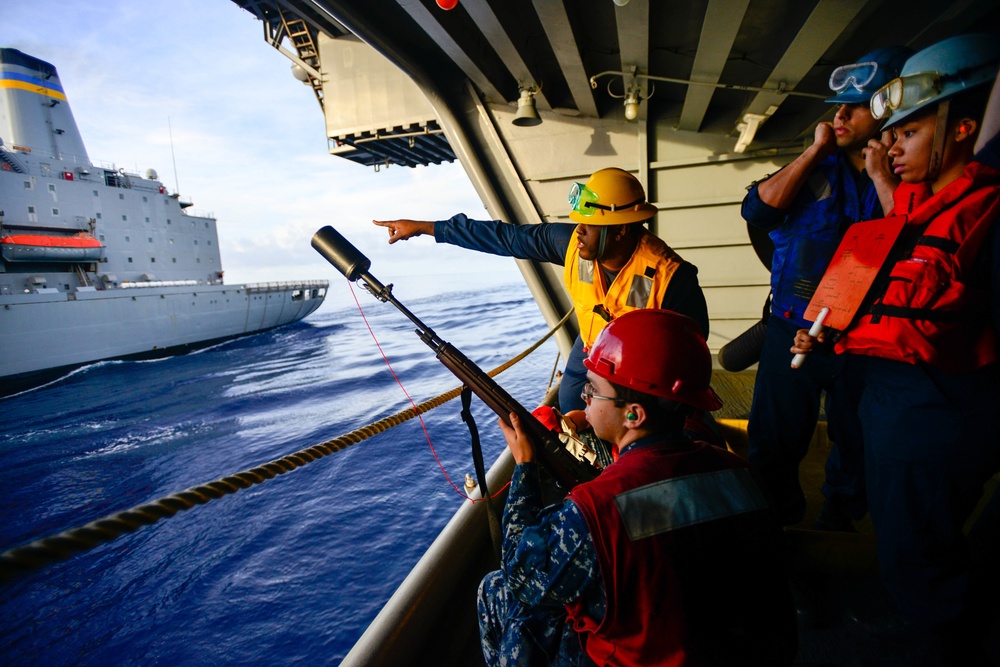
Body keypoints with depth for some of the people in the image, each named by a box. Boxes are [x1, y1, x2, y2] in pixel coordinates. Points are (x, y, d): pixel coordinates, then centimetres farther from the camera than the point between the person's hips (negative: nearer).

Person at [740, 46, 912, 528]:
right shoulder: (816, 168, 7)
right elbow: (757, 209, -8)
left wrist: (881, 174, -13)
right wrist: (815, 151, -7)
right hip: (792, 332, 1)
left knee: (857, 455, 16)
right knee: (772, 448, 9)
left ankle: (836, 526, 41)